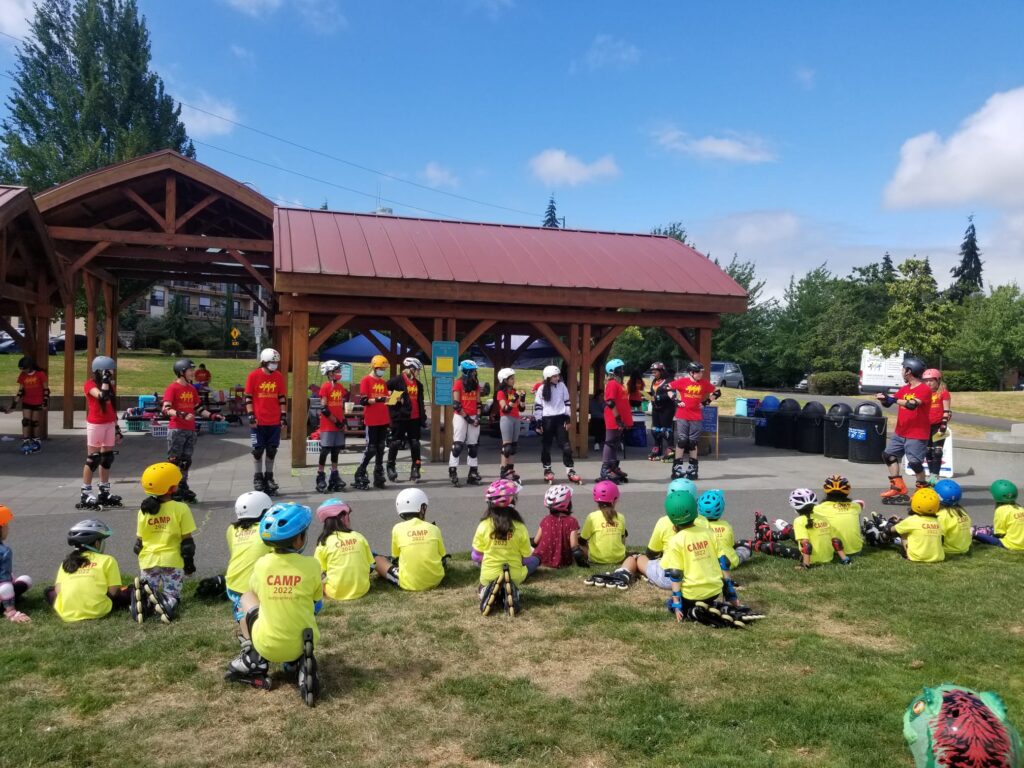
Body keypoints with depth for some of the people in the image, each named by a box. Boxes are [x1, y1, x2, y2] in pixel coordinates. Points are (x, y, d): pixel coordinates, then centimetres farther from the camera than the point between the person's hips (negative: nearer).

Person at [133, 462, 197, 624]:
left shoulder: (144, 510, 0)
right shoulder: (180, 509, -11)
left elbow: (139, 541, 8)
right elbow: (187, 540, -6)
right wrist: (189, 561, 5)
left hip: (149, 560, 3)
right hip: (172, 559, -3)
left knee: (148, 597, 17)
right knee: (172, 596, 10)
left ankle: (144, 594, -20)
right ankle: (166, 604, -26)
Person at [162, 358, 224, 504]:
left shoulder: (192, 389, 14)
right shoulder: (172, 388, -8)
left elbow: (198, 408, 21)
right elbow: (166, 409, -16)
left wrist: (212, 416, 12)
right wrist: (181, 414, -30)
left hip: (190, 430, 7)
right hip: (176, 429, -7)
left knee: (186, 461, 12)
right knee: (174, 460, -3)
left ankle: (183, 488, 21)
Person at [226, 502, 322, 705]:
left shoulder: (261, 564, -7)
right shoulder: (311, 565, -11)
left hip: (268, 646, 1)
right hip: (302, 644, -1)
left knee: (247, 597, 23)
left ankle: (254, 659, 16)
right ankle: (300, 662, 7)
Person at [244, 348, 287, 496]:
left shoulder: (279, 377, 6)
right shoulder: (253, 376, -4)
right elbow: (248, 397, -2)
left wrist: (284, 415, 5)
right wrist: (251, 416, -9)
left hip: (275, 421, 3)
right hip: (259, 421, -3)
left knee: (271, 450, 8)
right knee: (258, 450, 4)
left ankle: (268, 476, 20)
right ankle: (258, 477, 17)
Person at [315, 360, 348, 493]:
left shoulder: (341, 387, 11)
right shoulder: (326, 387, -11)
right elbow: (323, 408, -14)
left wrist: (343, 421, 10)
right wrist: (336, 421, -11)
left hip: (338, 425, 7)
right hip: (327, 426, -7)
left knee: (336, 450, 12)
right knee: (325, 451, -4)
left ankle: (334, 477, 20)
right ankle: (320, 479, 3)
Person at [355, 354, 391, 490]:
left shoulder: (383, 382, 15)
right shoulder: (366, 380, -6)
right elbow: (363, 401, -14)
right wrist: (378, 399, -25)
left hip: (383, 421, 7)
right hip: (371, 421, -7)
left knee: (380, 449, 9)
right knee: (371, 449, -6)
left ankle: (379, 478, 15)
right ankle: (360, 477, 5)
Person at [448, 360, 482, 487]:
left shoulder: (476, 384, 11)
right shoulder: (459, 383, -8)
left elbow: (478, 403, 13)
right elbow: (456, 404, -12)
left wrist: (478, 417, -1)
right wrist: (467, 418, -14)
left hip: (473, 417, 6)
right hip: (460, 416, -6)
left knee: (473, 446, 7)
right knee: (457, 445, -9)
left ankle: (473, 474, 13)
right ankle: (453, 473, -6)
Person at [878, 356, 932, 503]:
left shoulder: (924, 389, -15)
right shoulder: (904, 389, 10)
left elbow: (912, 404, -31)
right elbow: (888, 403, 9)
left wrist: (894, 399, -29)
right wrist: (884, 398, -13)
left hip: (917, 434, -9)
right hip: (900, 433, 9)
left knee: (914, 462, -9)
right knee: (889, 454, 10)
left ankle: (923, 489, 12)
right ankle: (898, 487, 17)